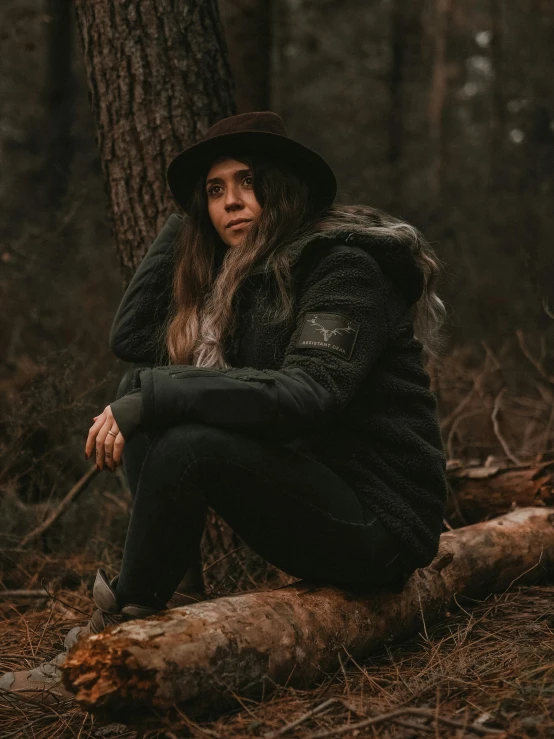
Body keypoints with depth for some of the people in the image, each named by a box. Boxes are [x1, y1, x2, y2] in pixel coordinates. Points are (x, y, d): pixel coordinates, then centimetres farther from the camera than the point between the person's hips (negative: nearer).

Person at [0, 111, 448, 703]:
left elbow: (309, 391, -28)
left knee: (189, 443, -29)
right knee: (136, 391, 2)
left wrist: (151, 400, -29)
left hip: (378, 520, -8)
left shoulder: (344, 266, -13)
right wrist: (187, 223, 7)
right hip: (304, 484, 8)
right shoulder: (241, 277, 12)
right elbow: (130, 336, 9)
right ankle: (176, 583, -5)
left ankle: (121, 628, -10)